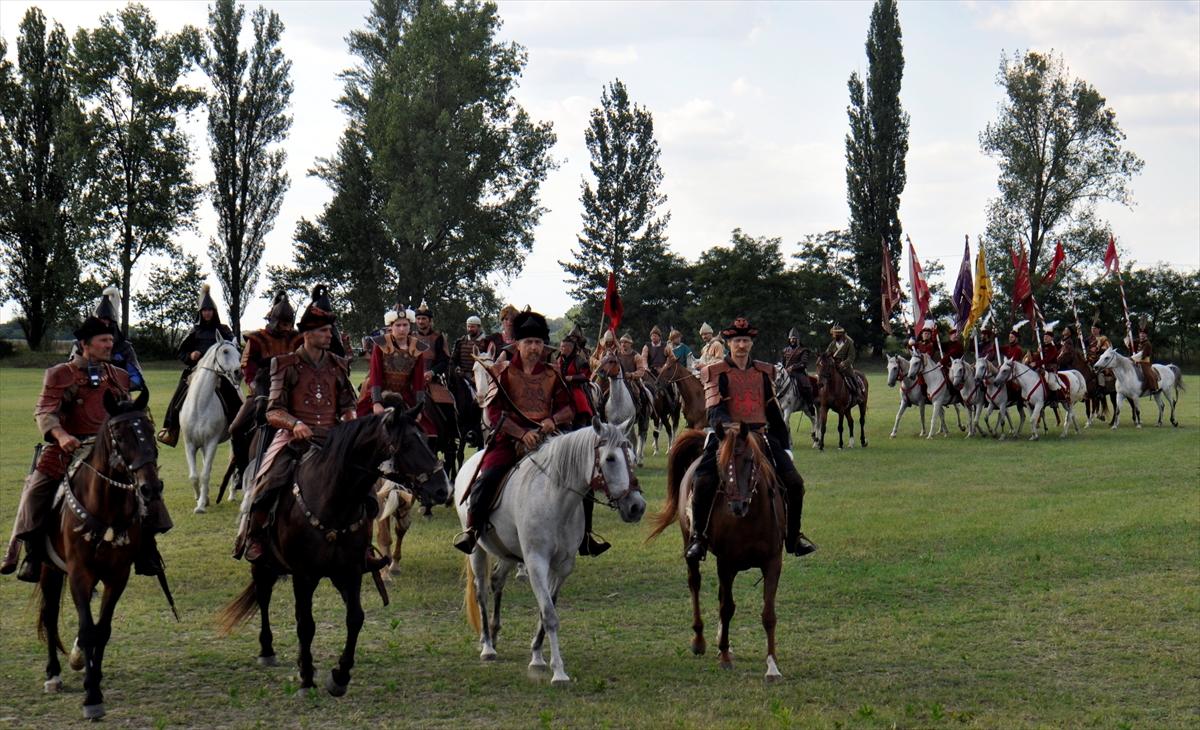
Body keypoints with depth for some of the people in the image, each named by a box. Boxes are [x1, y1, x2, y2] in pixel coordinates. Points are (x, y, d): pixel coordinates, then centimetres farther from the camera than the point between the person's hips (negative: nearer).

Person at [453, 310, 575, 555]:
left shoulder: (551, 376, 13)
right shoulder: (503, 372, 3)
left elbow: (568, 409, 12)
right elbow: (494, 412, -6)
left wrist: (553, 419, -12)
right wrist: (522, 433, -19)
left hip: (546, 438, 3)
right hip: (510, 439, -3)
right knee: (486, 479, -26)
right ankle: (472, 530, -10)